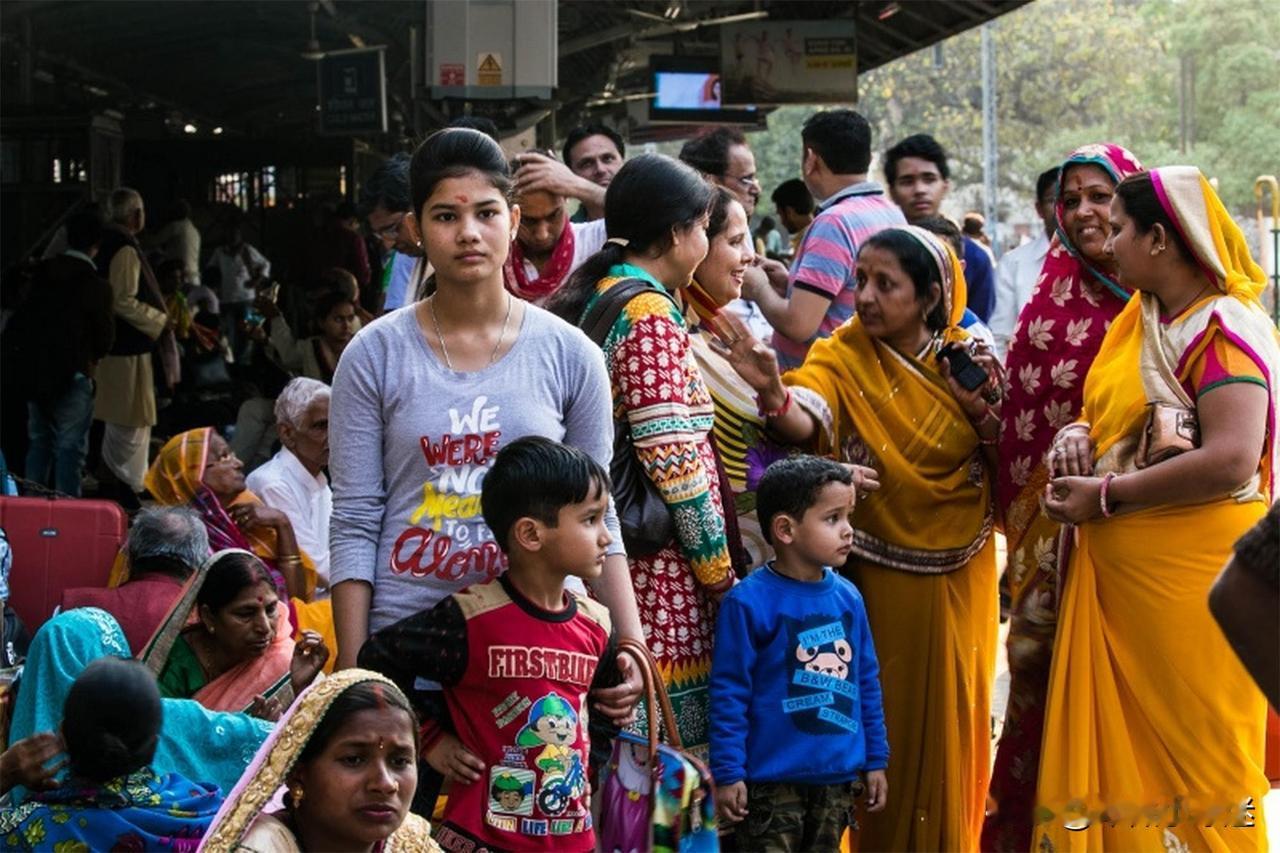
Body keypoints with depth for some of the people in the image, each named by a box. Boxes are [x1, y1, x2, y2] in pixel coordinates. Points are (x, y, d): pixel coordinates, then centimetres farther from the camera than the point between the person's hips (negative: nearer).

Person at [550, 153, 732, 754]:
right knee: (676, 740, -5)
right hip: (657, 568, -9)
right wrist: (721, 573, -11)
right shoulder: (650, 319, -13)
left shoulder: (588, 300, 14)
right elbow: (676, 463, -17)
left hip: (604, 557, 9)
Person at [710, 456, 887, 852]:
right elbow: (729, 691, -11)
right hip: (774, 779, -6)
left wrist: (875, 760, 13)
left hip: (838, 775, 6)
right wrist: (727, 773, -12)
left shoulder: (848, 597, 4)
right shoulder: (749, 602, -14)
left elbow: (867, 682, 13)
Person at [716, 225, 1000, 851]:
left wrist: (984, 409, -16)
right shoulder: (842, 358, -7)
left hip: (959, 580, 2)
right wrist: (774, 393, -50)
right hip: (879, 581, -2)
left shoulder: (969, 359, 1)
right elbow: (808, 422, -29)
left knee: (952, 725, 10)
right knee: (886, 724, 1)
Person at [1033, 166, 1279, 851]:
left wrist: (1105, 496, -19)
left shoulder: (1225, 330, -14)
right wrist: (1077, 436, -2)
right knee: (1119, 747, 10)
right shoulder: (1135, 321, 14)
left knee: (1192, 753, -1)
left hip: (1192, 579, -8)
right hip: (1117, 574, 8)